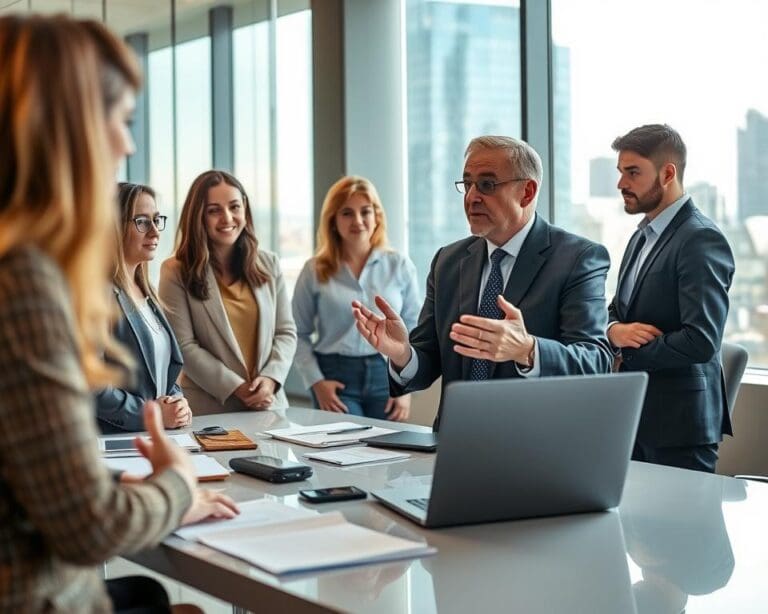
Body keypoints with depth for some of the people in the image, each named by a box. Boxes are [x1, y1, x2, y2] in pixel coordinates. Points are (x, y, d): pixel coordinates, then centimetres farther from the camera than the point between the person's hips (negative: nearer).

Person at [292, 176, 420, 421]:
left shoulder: (400, 266, 4)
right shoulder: (315, 271, 3)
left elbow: (414, 331, 5)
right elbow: (299, 334, 4)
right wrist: (316, 381, -6)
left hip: (387, 375, 1)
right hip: (336, 377, -1)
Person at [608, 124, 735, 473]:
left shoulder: (701, 241, -15)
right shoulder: (643, 235, 14)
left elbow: (701, 341, -23)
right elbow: (616, 311, 19)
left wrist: (629, 352, -10)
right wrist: (615, 331, -5)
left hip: (679, 422, -8)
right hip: (636, 415, 8)